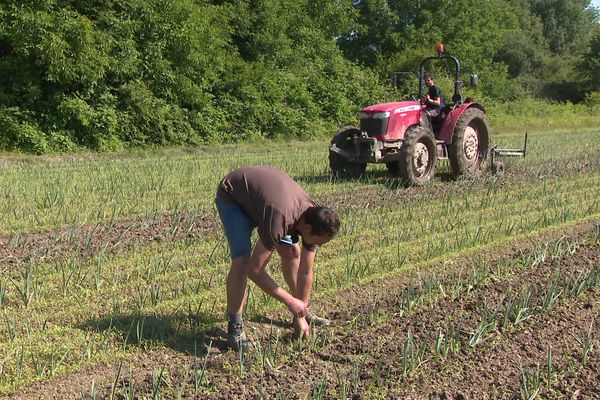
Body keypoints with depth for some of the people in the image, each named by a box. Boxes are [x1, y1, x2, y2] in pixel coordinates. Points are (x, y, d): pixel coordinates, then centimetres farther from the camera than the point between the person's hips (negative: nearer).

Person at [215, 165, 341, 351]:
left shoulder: (314, 218, -20)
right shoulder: (279, 220, -42)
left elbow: (306, 271, -9)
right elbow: (255, 270, -34)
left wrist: (301, 315, -6)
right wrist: (290, 301, -28)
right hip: (232, 195, -7)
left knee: (291, 251, 4)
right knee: (242, 260, -23)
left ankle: (303, 311, 23)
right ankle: (234, 328, -11)